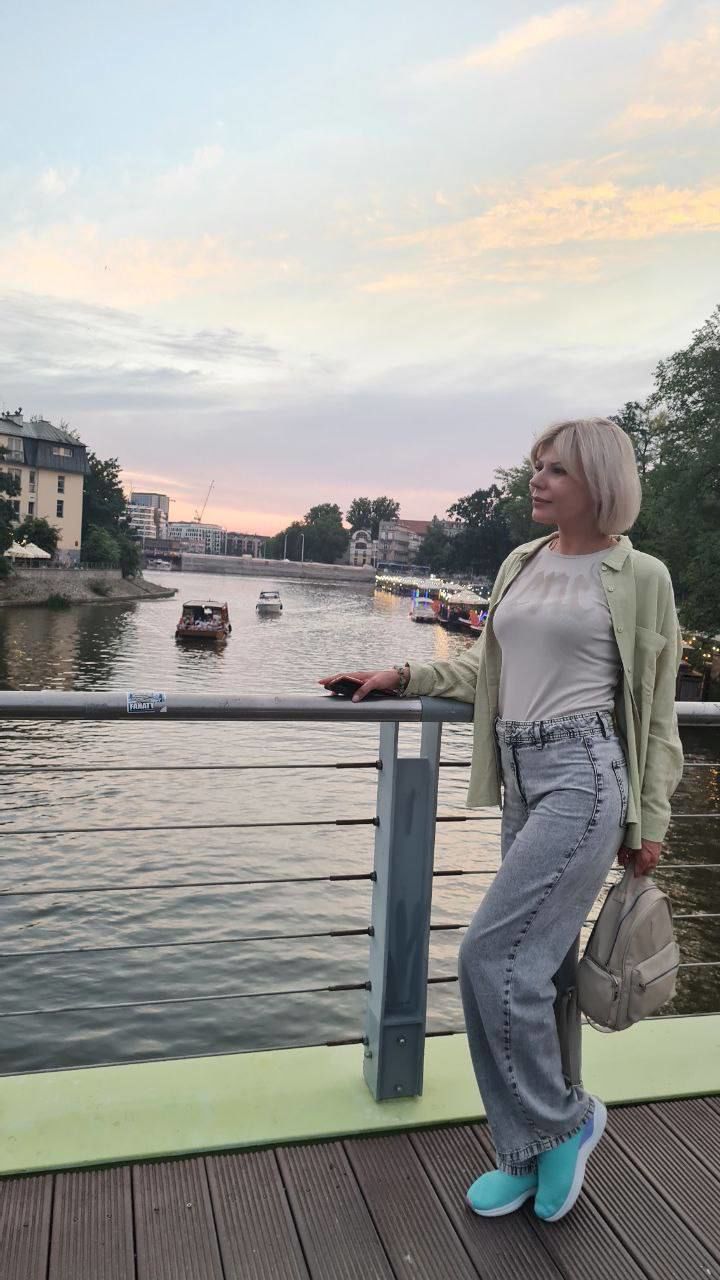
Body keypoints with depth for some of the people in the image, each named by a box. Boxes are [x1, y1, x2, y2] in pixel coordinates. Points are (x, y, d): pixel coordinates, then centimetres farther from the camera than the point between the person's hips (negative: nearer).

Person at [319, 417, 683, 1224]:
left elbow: (655, 708, 0)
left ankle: (560, 1122, 14)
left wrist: (650, 821, 0)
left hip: (585, 774, -6)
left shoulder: (640, 576, -3)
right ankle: (538, 1151, 29)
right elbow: (489, 670, 20)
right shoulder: (519, 564, 13)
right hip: (522, 779, 6)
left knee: (491, 956, -11)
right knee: (541, 962, 13)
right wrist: (402, 678, 14)